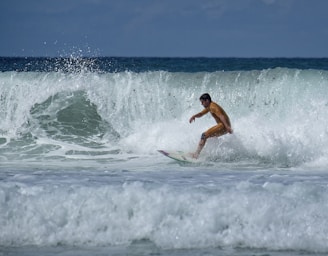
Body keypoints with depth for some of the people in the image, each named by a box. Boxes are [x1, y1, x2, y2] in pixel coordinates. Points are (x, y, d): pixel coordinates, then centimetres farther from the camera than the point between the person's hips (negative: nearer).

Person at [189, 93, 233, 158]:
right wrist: (194, 116, 4)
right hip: (222, 126, 11)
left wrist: (227, 126, -39)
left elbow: (221, 116, -27)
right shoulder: (209, 107, 17)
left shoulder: (213, 107, -14)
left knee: (204, 135, -18)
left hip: (223, 126, -11)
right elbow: (201, 114, 26)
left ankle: (196, 154, -23)